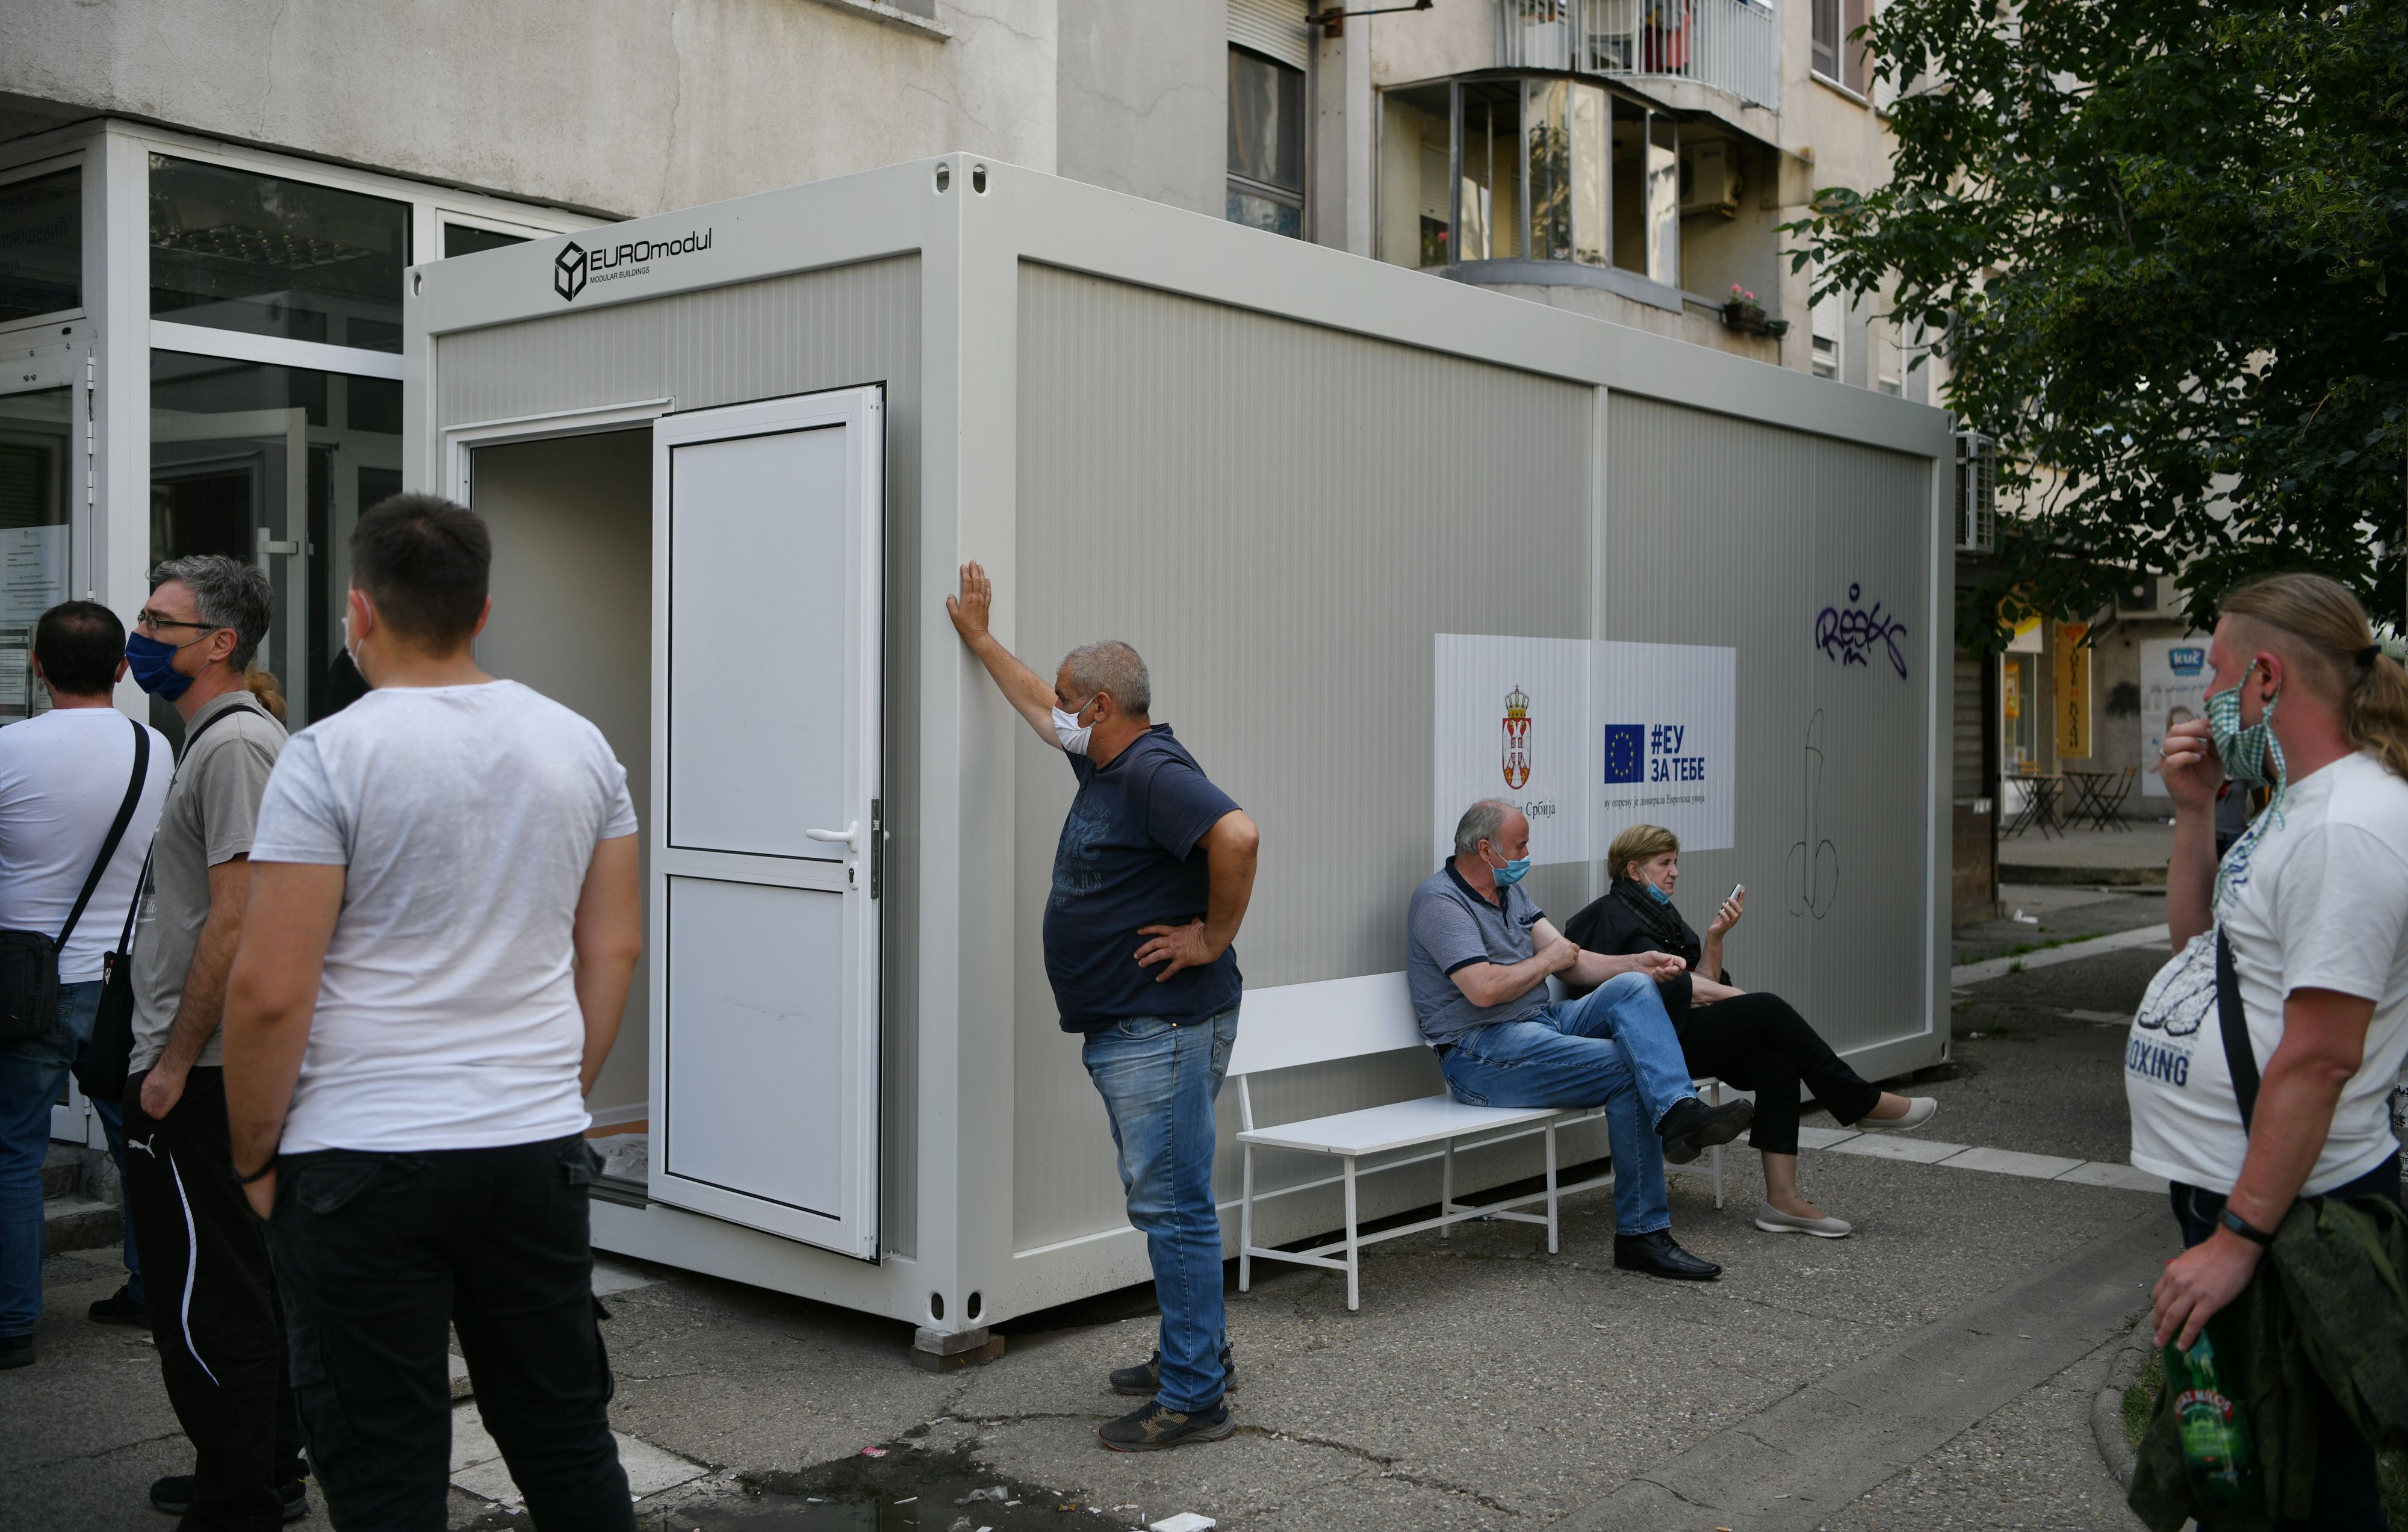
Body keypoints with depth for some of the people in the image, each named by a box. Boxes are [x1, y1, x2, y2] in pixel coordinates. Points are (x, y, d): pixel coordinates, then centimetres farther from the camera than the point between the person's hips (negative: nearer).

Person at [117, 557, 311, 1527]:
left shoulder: (234, 745, -16)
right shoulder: (223, 737, 17)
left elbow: (236, 917, -22)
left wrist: (175, 1062, -19)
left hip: (198, 1077, -10)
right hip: (215, 1064, 11)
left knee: (204, 1302, -2)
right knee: (245, 1282, 17)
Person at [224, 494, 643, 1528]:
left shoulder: (330, 757, -11)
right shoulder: (581, 747, 5)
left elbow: (270, 990, -13)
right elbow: (614, 948, 8)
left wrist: (254, 1158, 0)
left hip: (359, 1164, -4)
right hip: (539, 1151, 5)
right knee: (565, 1440, 17)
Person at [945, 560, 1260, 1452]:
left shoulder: (1154, 772, -17)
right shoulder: (1103, 763, 15)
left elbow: (1237, 835, -33)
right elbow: (1037, 706, 33)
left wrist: (1213, 937, -22)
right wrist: (978, 637, 40)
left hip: (1164, 1027, -11)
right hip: (1122, 1030, 11)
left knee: (1172, 1205, -7)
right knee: (1165, 1200, 18)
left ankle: (1193, 1398, -1)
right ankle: (1196, 1353, 30)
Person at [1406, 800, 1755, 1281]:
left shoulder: (1510, 891, 19)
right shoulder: (1439, 900, -11)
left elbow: (1572, 964, 14)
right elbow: (1485, 989, -24)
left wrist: (1641, 962, -3)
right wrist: (1548, 960, -7)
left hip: (1543, 1023, 9)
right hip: (1483, 1054, -9)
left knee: (1632, 988, -16)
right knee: (1629, 1071, -22)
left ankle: (1678, 1111, -36)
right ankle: (1642, 1231, -20)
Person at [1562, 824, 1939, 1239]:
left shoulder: (1658, 912, 23)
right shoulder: (1612, 915, -5)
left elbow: (1701, 984, 14)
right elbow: (1669, 986, -14)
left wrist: (1714, 938, -1)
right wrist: (1746, 1003, -8)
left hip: (1679, 1034, 9)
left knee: (1776, 1061, -15)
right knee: (1769, 1011, -20)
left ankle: (1783, 1201, -20)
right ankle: (1863, 1103, -8)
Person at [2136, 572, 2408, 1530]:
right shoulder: (2295, 803, 11)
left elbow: (2319, 1059, -26)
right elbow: (2197, 933, 22)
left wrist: (2238, 1238, -25)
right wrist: (2195, 810, 8)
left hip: (2286, 1206, -10)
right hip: (2224, 1189, 10)